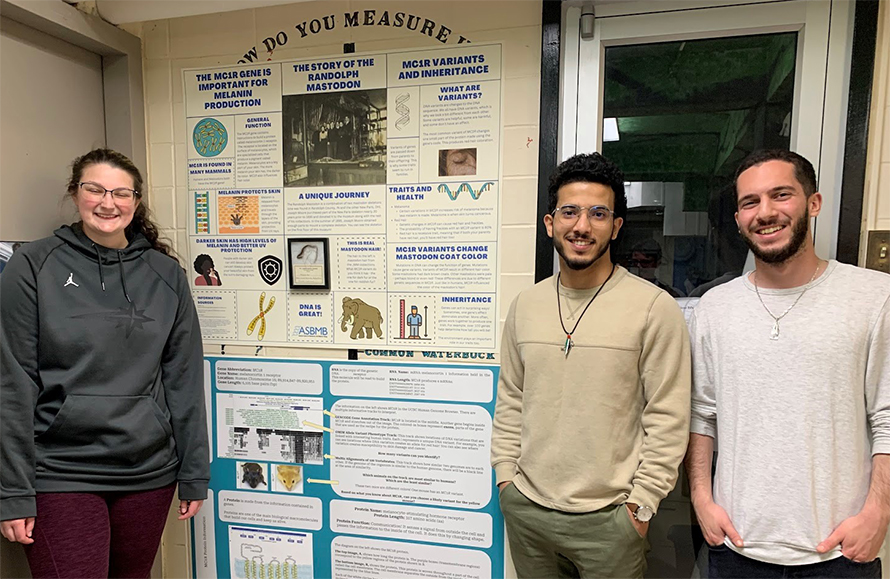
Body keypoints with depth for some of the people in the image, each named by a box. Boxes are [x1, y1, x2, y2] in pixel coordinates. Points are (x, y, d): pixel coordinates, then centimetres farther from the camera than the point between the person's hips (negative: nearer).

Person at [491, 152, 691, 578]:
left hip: (608, 518, -3)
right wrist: (505, 474, 6)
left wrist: (641, 503, -7)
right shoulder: (525, 305, 2)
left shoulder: (654, 307, -11)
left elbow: (668, 421, -8)